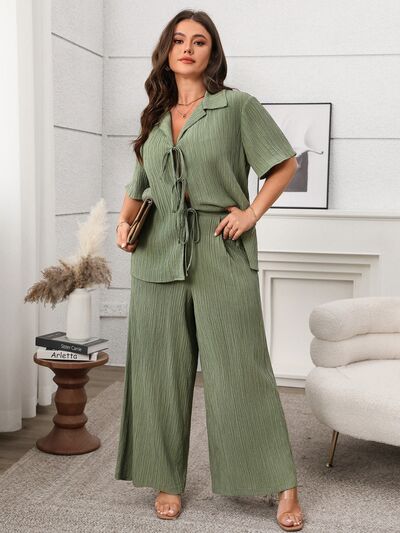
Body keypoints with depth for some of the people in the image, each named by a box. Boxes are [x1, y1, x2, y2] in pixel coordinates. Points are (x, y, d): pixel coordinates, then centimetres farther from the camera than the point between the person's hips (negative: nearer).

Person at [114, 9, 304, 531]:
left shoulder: (238, 106, 2)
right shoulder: (154, 118, 15)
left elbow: (285, 163, 4)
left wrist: (252, 213, -6)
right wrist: (125, 221, 3)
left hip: (223, 254, -4)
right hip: (158, 255, 4)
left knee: (240, 369, -2)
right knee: (162, 369, 7)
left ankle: (284, 485, 10)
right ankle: (168, 480, 21)